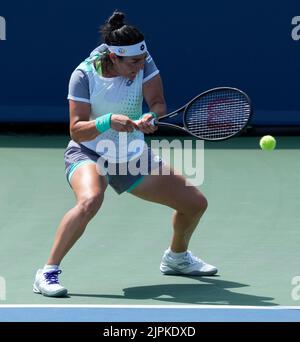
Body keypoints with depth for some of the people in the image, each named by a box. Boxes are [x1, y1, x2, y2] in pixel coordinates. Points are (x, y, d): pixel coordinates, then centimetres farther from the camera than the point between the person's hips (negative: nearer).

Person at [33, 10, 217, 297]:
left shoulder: (142, 61, -13)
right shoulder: (84, 75, -22)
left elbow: (158, 103, -15)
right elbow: (77, 130, -24)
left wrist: (150, 118, -38)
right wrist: (108, 121, -42)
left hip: (133, 157, 5)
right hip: (89, 155, -5)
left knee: (196, 203, 7)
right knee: (90, 200, -40)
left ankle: (176, 258, 38)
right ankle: (47, 273, -30)